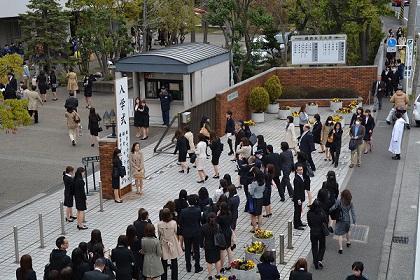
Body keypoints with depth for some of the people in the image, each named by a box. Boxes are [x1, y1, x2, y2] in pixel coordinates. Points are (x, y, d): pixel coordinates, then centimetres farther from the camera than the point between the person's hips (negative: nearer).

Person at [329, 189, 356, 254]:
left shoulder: (338, 201, -16)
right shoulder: (350, 203, -6)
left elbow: (333, 208, -16)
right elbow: (353, 212, -5)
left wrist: (329, 210, 5)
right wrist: (354, 221, 0)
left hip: (340, 220, -4)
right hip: (347, 220, 4)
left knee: (340, 234, 2)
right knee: (347, 231, 31)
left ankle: (340, 248, -2)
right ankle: (348, 242, 50)